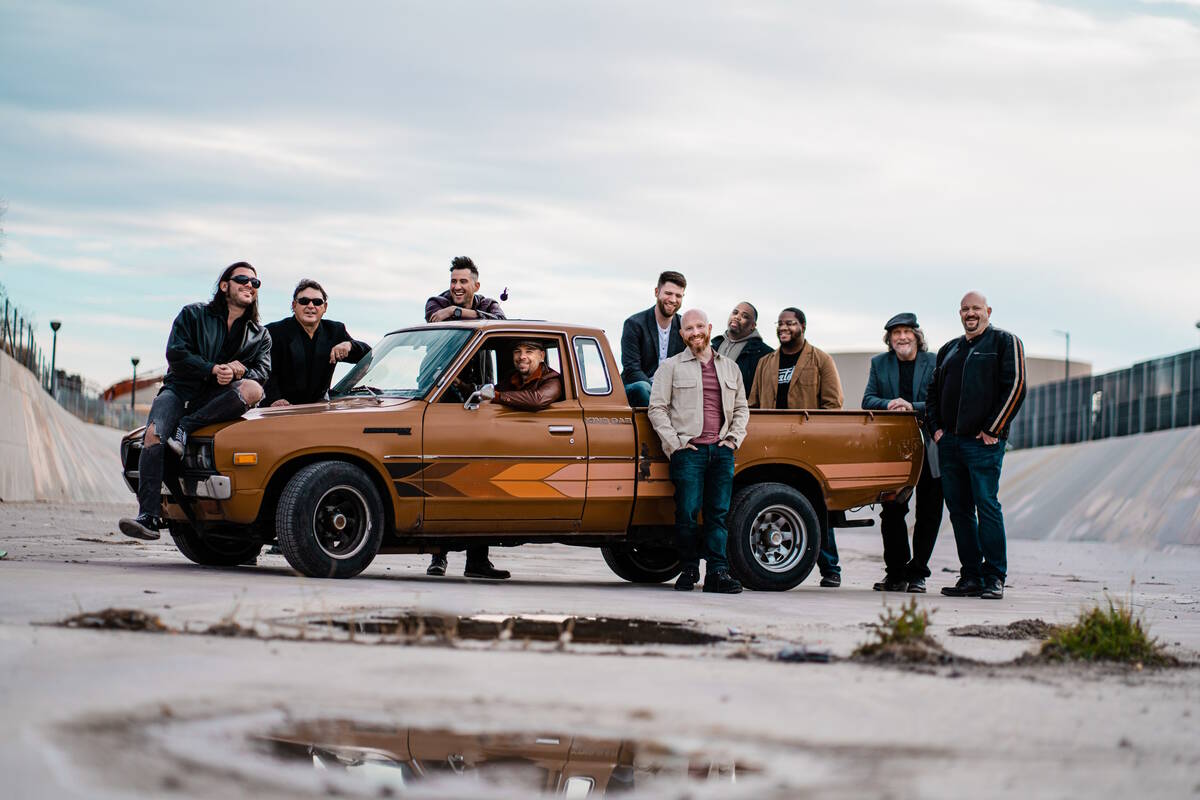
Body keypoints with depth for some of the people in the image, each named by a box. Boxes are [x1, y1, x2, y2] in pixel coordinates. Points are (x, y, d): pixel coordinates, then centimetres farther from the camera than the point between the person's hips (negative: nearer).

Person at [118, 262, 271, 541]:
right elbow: (175, 353, -1)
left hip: (218, 400, 1)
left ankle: (187, 426, -28)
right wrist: (213, 369, -15)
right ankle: (149, 517, -37)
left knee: (253, 389, -32)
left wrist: (238, 371, -19)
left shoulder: (260, 335, 17)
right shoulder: (194, 314, 12)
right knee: (154, 434, -31)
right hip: (180, 389, -1)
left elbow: (262, 371, 4)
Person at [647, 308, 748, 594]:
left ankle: (717, 571, -1)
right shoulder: (670, 367, 7)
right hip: (688, 450, -3)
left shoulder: (730, 368, 19)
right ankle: (689, 569, 5)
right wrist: (674, 442, -6)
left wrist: (734, 438, 8)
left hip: (721, 451, 3)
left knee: (719, 513, -2)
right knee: (687, 512, -8)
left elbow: (741, 408, 23)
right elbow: (657, 407, 2)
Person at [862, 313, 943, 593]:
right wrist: (889, 404, -17)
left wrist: (912, 407, -21)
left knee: (928, 513, 2)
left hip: (929, 451, -2)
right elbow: (868, 400, 4)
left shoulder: (935, 363, 0)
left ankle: (917, 573, 10)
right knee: (892, 512, 2)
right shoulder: (879, 363, 10)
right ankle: (896, 573, 10)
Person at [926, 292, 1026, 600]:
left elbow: (1015, 387, -6)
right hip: (949, 441, 6)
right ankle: (971, 577, 10)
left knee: (987, 506, -10)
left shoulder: (1005, 342, 3)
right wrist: (936, 427, 10)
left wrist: (993, 430, -11)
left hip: (983, 441, -6)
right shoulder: (949, 349, 21)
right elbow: (933, 392, 26)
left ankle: (994, 578, -6)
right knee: (959, 509, 5)